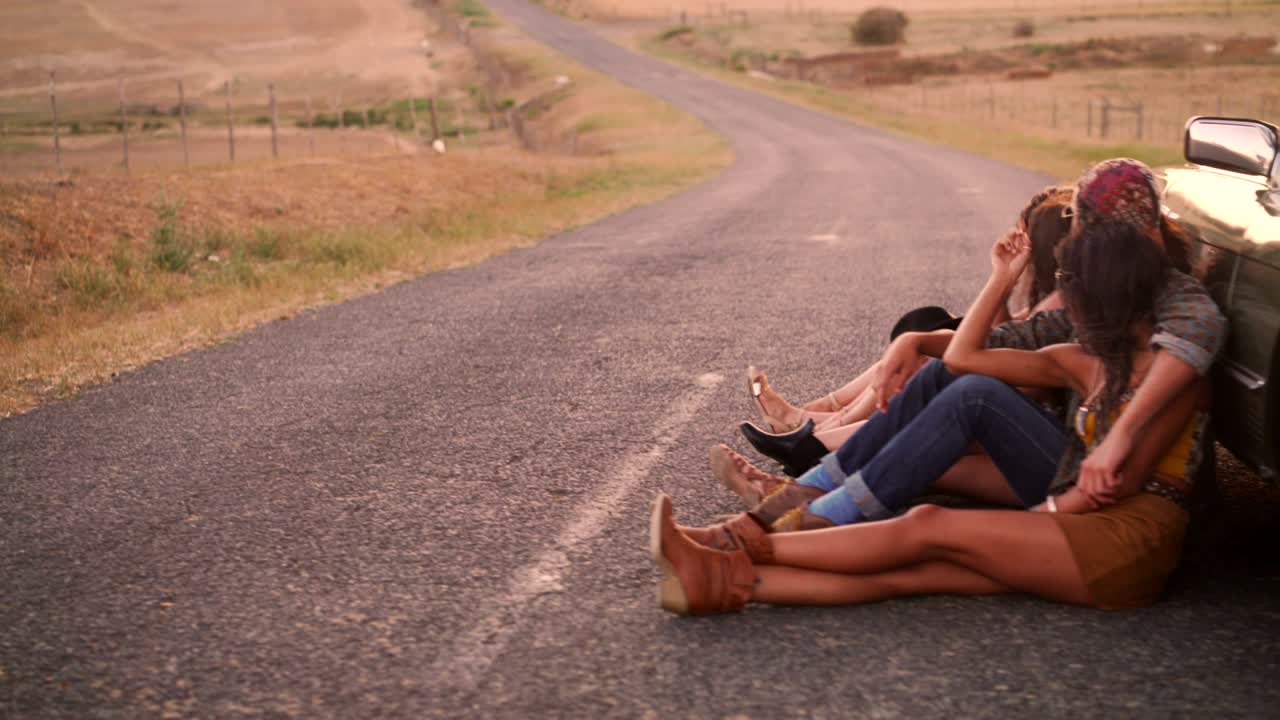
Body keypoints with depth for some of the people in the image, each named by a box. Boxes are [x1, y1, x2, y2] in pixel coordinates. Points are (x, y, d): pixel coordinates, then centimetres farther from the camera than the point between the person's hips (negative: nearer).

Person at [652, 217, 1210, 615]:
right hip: (1080, 541, 6)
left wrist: (1041, 514, -5)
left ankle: (750, 544, -19)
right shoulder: (1084, 363, 19)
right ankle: (732, 581, -29)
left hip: (1132, 541, -6)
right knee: (911, 569, -15)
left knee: (928, 528, -19)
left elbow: (1125, 478, -11)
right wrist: (1003, 278, 19)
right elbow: (962, 356, 21)